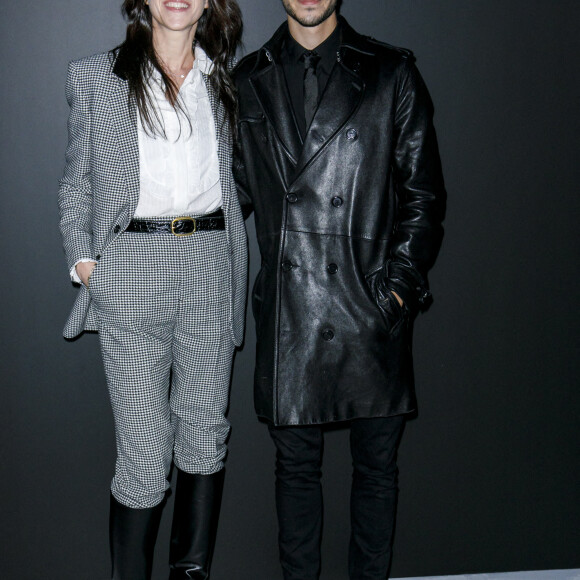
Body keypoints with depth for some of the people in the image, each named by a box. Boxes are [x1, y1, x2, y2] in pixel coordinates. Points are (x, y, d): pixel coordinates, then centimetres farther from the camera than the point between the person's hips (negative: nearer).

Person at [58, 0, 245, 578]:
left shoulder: (221, 80, 14)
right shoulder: (95, 78, 6)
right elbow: (76, 183, 9)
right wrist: (83, 259, -2)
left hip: (210, 268, 3)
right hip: (131, 273, -3)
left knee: (205, 438, 8)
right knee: (145, 453, -4)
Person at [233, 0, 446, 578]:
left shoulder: (391, 74, 2)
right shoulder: (249, 80, 9)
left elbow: (423, 195, 3)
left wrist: (399, 284, -5)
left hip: (372, 310, -1)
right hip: (288, 311, 2)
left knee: (376, 464, 10)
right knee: (295, 462, 11)